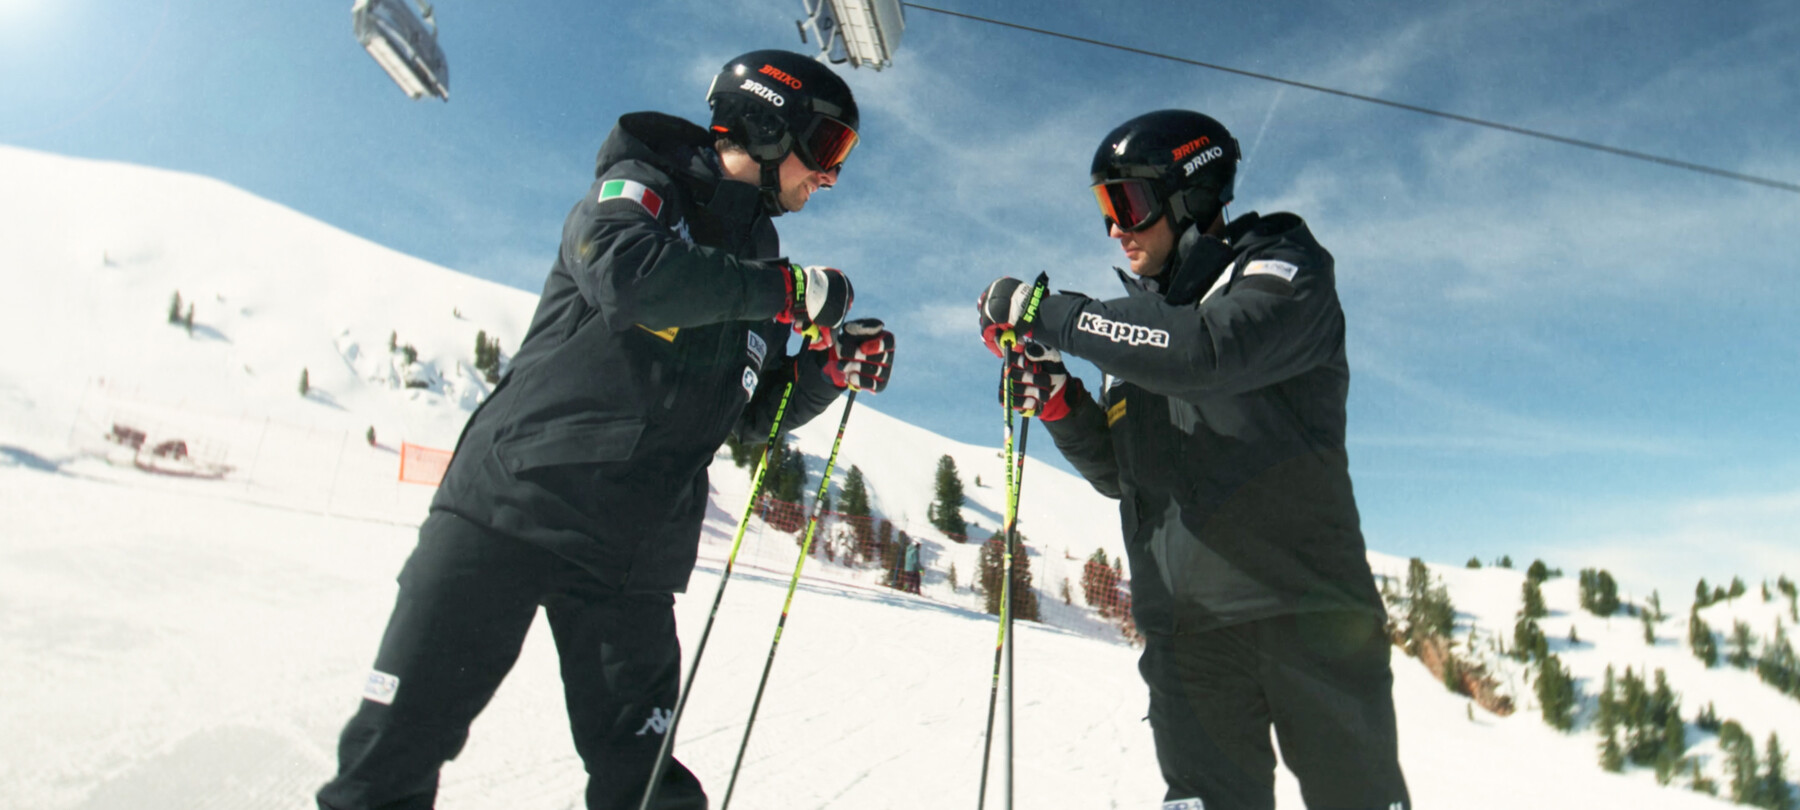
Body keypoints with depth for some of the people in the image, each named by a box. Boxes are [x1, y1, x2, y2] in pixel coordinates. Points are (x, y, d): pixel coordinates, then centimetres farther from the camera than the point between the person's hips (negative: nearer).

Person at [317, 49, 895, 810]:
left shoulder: (755, 258, 19)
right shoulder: (641, 183, 2)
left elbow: (748, 413, 22)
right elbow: (625, 271, -23)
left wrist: (828, 365, 6)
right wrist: (786, 291, -17)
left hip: (634, 559, 5)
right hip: (516, 493, -5)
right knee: (399, 739, -1)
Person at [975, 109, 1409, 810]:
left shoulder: (1281, 267, 2)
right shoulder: (1142, 323, 18)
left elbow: (1209, 350, -22)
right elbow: (1119, 474, 18)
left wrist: (1048, 314, -18)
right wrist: (1060, 405, -1)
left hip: (1306, 606, -4)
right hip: (1186, 628, 4)